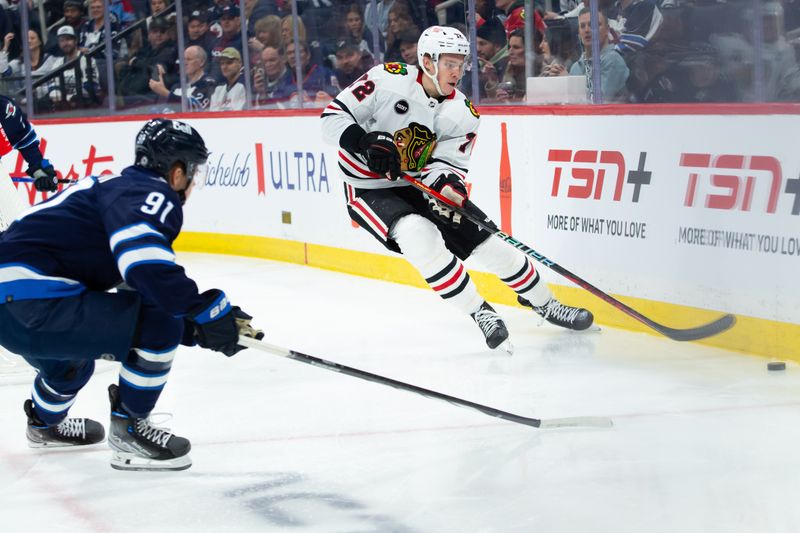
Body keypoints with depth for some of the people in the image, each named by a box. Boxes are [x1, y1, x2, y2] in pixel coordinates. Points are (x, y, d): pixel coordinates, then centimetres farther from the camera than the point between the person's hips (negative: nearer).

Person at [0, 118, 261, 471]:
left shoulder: (118, 188, 23)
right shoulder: (149, 193, -8)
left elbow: (138, 286, 26)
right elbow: (146, 265, -28)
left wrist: (195, 329, 21)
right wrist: (209, 309, -19)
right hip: (32, 305, -11)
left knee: (72, 360, 39)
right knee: (159, 326, -12)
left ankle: (45, 422, 65)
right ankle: (128, 432, 2)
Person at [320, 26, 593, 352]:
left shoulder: (463, 114, -6)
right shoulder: (387, 80, -19)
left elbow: (448, 163, -10)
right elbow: (332, 118, -18)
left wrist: (448, 184, -34)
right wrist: (365, 142, -36)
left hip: (418, 188, 5)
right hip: (368, 190, -5)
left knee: (490, 243, 0)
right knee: (421, 235, -33)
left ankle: (544, 304, 23)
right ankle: (480, 313, -21)